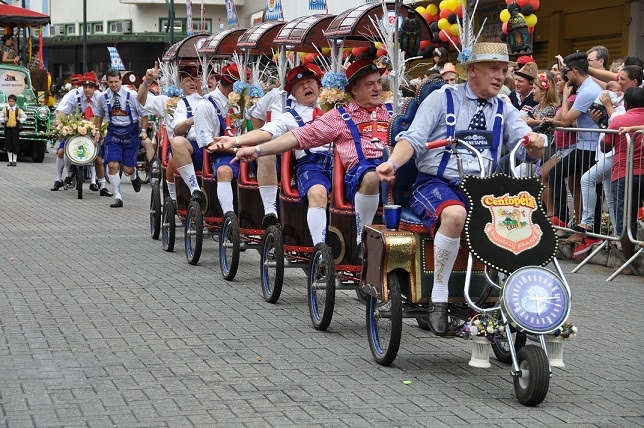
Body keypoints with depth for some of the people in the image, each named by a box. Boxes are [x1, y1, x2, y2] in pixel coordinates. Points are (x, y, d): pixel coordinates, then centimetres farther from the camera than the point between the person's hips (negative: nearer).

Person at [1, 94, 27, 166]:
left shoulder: (19, 110, 1)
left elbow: (25, 117, 10)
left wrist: (20, 119, -8)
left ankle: (14, 160, 10)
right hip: (7, 128, 1)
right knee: (8, 145, 3)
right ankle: (10, 160, 11)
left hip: (15, 129, -1)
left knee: (15, 145, -1)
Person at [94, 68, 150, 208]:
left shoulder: (131, 95, -11)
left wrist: (143, 130, -9)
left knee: (128, 168, 0)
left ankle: (134, 177, 40)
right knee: (112, 165, -13)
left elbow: (144, 114, -1)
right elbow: (99, 114, 17)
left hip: (130, 132, -2)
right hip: (113, 132, 2)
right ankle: (118, 197, -4)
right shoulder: (103, 97, -2)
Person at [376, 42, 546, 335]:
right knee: (454, 214, -38)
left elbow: (527, 151, 4)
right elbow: (414, 138, -5)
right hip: (437, 183, -4)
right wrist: (392, 162, -25)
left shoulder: (504, 111, 16)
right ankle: (439, 300, -28)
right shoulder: (443, 98, 5)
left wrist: (535, 144, -21)